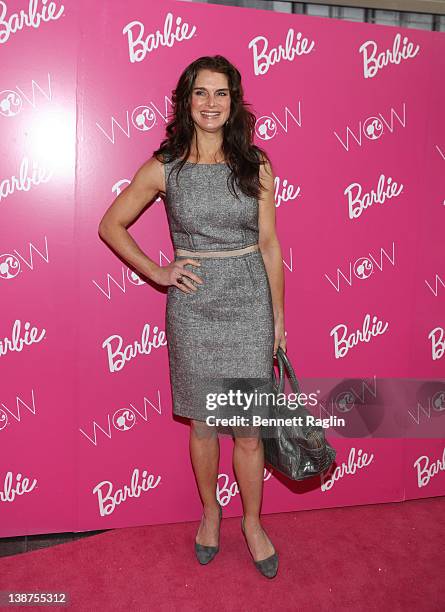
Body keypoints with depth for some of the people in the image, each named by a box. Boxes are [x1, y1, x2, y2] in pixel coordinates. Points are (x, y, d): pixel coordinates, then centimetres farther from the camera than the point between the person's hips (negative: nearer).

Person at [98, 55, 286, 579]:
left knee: (248, 430, 5)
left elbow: (269, 244, 4)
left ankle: (252, 523, 29)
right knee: (203, 423, 12)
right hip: (193, 306, 0)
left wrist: (278, 315, 5)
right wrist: (157, 273, -2)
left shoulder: (256, 166, 1)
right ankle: (210, 512, 37)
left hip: (249, 304, 0)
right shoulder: (164, 168, -1)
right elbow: (111, 226, 7)